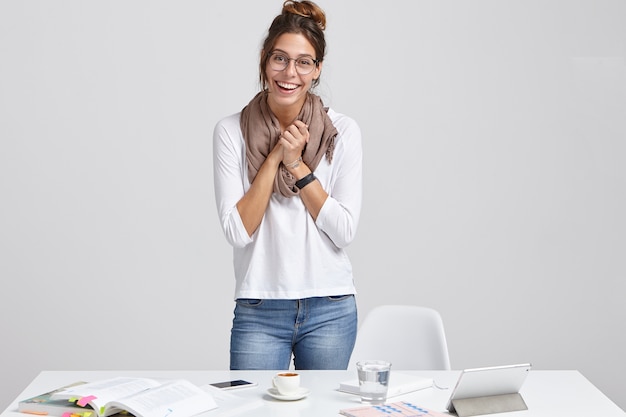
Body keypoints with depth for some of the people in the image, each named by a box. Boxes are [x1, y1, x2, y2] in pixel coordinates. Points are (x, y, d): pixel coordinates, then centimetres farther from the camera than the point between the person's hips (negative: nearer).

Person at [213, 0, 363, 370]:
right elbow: (237, 231, -9)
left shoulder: (343, 132, -2)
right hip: (259, 312, -1)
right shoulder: (231, 132, -3)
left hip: (330, 311, 1)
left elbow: (344, 231, -7)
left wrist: (298, 165, -12)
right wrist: (274, 157, -13)